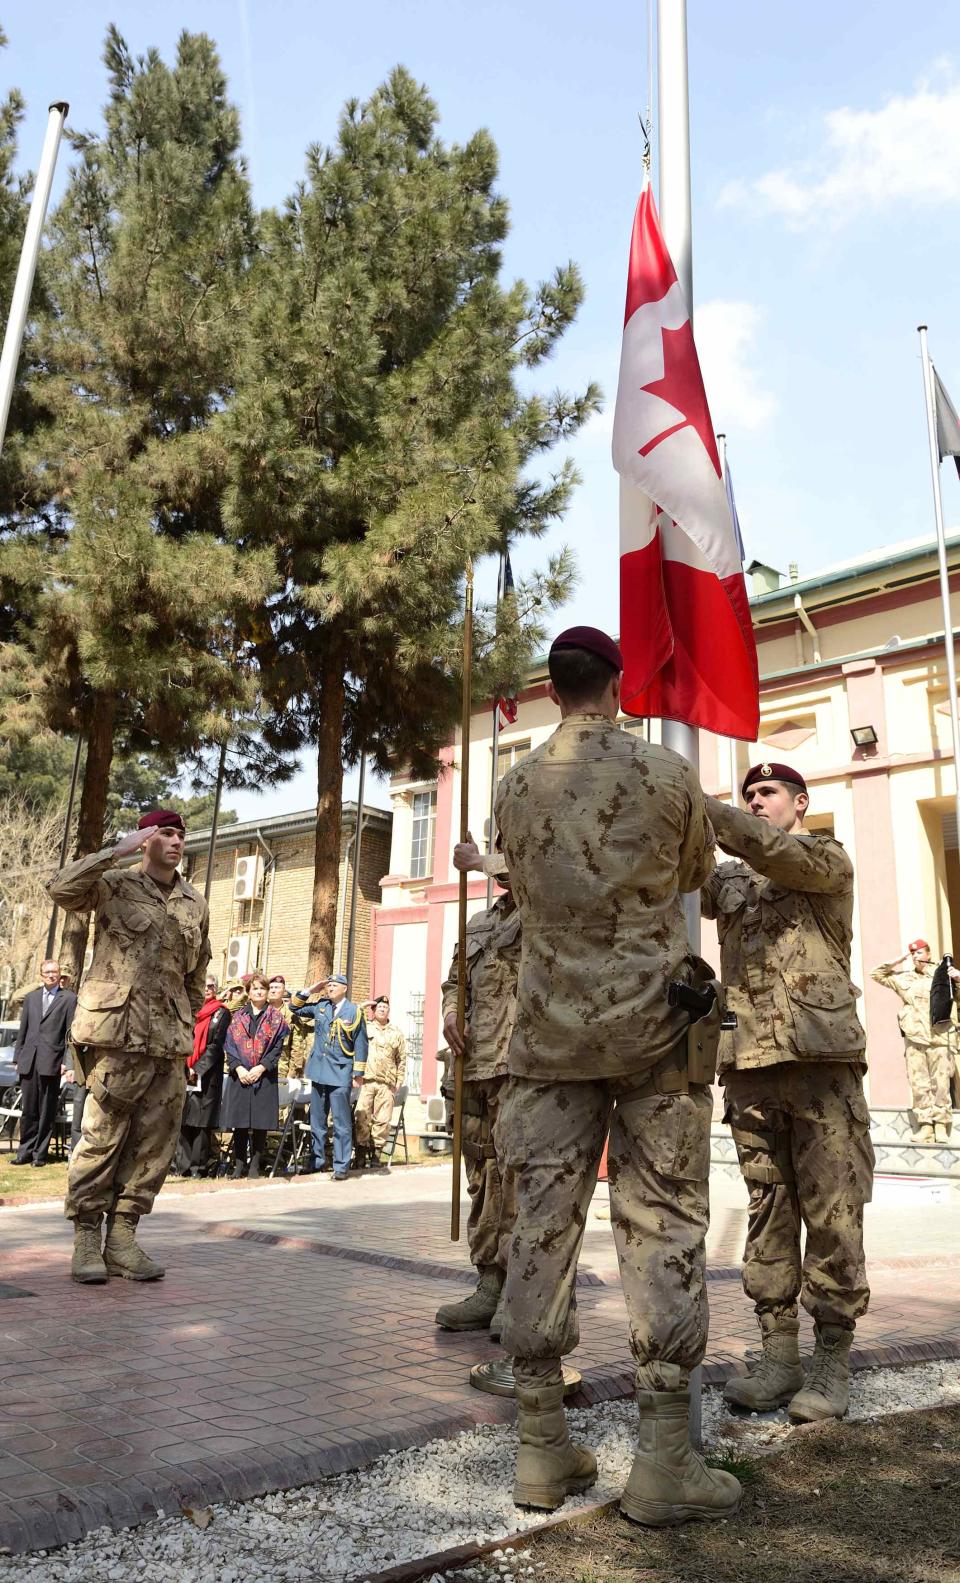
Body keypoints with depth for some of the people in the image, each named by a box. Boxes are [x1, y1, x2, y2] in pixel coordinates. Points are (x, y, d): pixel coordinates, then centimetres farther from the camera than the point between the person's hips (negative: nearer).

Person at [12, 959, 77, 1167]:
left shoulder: (69, 999, 1)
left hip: (51, 1062, -4)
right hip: (28, 1061, 4)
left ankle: (40, 1153, 10)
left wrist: (67, 1062, -8)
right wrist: (17, 1057, 10)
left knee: (47, 1111, 2)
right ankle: (25, 1151, 17)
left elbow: (71, 1033, -3)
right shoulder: (31, 998, 15)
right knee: (29, 1110, 9)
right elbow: (22, 1030, 16)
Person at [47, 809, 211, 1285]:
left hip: (169, 1040, 5)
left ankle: (122, 1236, 16)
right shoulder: (114, 885, 1)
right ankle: (86, 1239, 11)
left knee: (155, 1144, 6)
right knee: (102, 1136, -2)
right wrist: (118, 850, -17)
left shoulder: (195, 904, 14)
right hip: (118, 1031, -5)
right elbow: (62, 889, -18)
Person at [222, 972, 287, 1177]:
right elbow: (229, 1044, 4)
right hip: (240, 1075, 1)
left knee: (260, 1123, -1)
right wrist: (238, 1068, -11)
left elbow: (278, 1046, -1)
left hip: (264, 1075, -1)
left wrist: (261, 1067, -13)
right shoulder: (238, 1017, 11)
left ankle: (255, 1165, 7)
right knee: (240, 1123, 1)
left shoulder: (276, 1017, 6)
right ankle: (239, 1164, 10)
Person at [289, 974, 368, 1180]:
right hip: (319, 1071, 5)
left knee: (341, 1122, -3)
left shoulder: (354, 1012, -3)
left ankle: (341, 1166, 1)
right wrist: (310, 991, 5)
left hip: (340, 1073, -5)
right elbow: (295, 1007, 18)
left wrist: (358, 1074, -6)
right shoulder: (319, 1006, 8)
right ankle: (318, 1160, 26)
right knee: (317, 1120, 14)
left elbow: (360, 1045, -3)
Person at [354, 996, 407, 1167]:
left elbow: (402, 1060, 15)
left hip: (387, 1084, 1)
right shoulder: (365, 1028, 10)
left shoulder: (396, 1033, 14)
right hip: (366, 1081, -1)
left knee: (382, 1119, -2)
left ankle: (375, 1153, 7)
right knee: (362, 1117, -7)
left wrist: (398, 1083, 9)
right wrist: (361, 1009, -1)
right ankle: (361, 1151, 4)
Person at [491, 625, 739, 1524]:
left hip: (549, 1026, 3)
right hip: (650, 1021, -3)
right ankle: (663, 1460, 5)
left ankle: (542, 1449, 13)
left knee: (543, 1223, 6)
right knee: (662, 1226, 2)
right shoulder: (664, 773, -4)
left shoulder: (515, 787, 3)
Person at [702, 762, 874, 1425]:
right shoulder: (728, 879, 20)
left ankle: (833, 1362, 10)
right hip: (749, 1062, 4)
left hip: (820, 1055, -4)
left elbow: (777, 851, -15)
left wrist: (699, 802, -21)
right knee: (768, 1211, 8)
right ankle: (779, 1354, 16)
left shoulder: (828, 860, 6)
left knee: (832, 1214, -1)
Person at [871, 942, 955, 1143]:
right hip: (914, 1038, 2)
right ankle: (925, 1125, 3)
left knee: (941, 1084, -3)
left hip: (940, 1038, -2)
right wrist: (897, 961, 9)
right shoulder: (904, 978, 14)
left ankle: (941, 1126, 1)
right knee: (919, 1085, 0)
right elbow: (876, 974, 17)